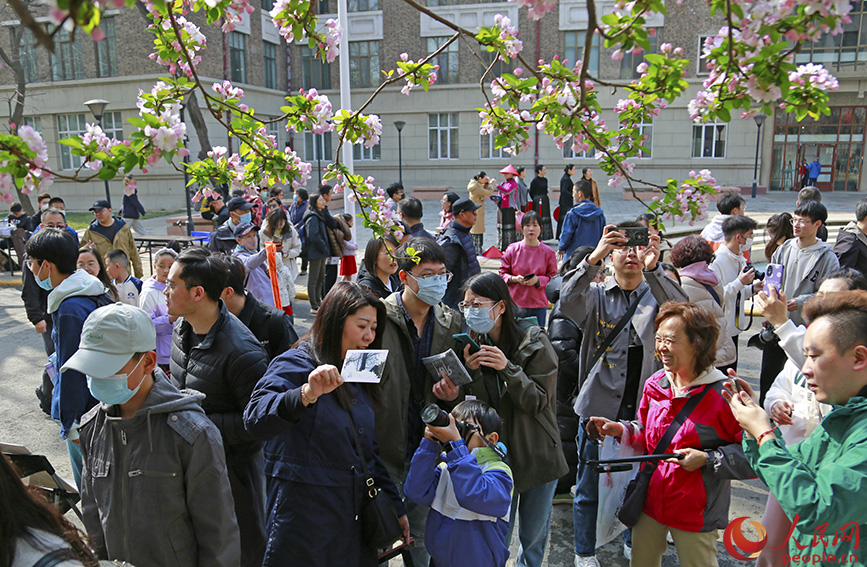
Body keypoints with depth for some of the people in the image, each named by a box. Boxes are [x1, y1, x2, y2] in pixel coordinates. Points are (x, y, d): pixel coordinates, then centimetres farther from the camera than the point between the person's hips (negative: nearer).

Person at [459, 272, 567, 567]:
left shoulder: (535, 343, -13)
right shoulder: (472, 347, -5)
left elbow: (539, 402, -15)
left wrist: (508, 369, -28)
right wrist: (473, 373, -23)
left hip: (538, 457, -1)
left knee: (534, 536, 18)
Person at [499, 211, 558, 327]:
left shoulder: (548, 252, 2)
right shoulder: (512, 249, 1)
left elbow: (553, 276, 4)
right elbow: (503, 272, 7)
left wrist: (538, 280, -14)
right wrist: (514, 279, -13)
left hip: (539, 305, 1)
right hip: (515, 303, 0)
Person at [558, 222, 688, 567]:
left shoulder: (656, 293, 3)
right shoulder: (597, 295, 0)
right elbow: (568, 303, -22)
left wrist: (653, 269, -34)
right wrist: (593, 258, -33)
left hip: (645, 406, 2)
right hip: (599, 406, -1)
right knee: (590, 486, 9)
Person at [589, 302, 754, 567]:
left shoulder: (724, 395, -19)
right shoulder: (655, 384, 1)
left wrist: (706, 459, -22)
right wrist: (621, 430, -2)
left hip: (695, 513, -5)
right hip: (650, 501, 6)